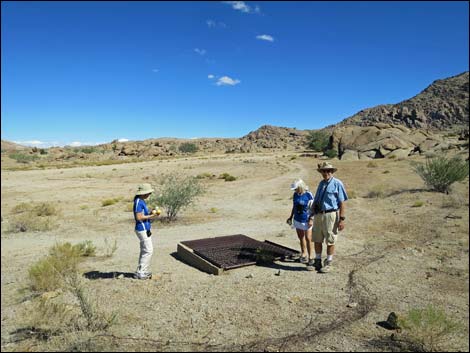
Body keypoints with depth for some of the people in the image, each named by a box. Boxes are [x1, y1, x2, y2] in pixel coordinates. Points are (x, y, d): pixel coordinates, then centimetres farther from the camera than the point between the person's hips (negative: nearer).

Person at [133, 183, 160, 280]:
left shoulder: (141, 201, 12)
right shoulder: (138, 202, -18)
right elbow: (139, 217, -21)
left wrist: (151, 214, 4)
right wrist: (151, 216, -14)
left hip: (145, 229, 10)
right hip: (142, 230, -10)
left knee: (144, 251, 15)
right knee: (148, 250, -6)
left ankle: (143, 271, 24)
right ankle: (140, 273, 1)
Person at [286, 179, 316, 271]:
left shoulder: (309, 195, -15)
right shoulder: (295, 195, 2)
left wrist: (311, 220, -17)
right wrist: (291, 217, 12)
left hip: (306, 220, -6)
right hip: (297, 220, 6)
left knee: (308, 239, -5)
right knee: (301, 238, 16)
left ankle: (310, 259, 2)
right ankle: (304, 254, 31)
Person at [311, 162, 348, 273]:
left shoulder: (337, 184, -5)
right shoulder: (321, 183, 14)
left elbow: (342, 203, -9)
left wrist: (342, 219, -14)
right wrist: (312, 214, 16)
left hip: (330, 215, -6)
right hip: (318, 215, 6)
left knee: (330, 241, 4)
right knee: (317, 240, 12)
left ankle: (328, 264, 17)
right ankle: (317, 261, 27)